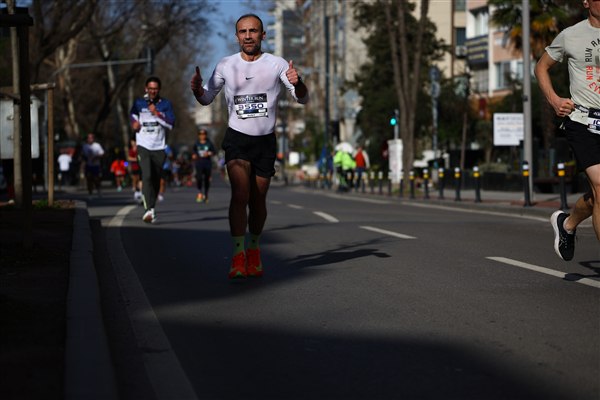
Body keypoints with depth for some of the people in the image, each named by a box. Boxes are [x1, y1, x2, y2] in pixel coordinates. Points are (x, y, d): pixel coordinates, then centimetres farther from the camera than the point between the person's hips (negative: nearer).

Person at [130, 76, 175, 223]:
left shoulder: (165, 104, 3)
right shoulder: (138, 103, 5)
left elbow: (171, 124, -6)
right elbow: (133, 115, 24)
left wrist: (157, 114, -16)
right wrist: (134, 123, 3)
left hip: (159, 148, 1)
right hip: (143, 146, -1)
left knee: (156, 181, 6)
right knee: (147, 176, -21)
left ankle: (151, 207, 25)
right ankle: (149, 210, -30)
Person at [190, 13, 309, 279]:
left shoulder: (276, 64, -1)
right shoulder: (225, 65, 2)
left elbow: (302, 99, -2)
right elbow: (206, 99, 12)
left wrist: (297, 83, -25)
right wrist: (196, 89, -11)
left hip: (266, 140, 1)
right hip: (237, 139, -1)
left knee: (258, 200, 7)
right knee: (240, 194, -18)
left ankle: (254, 249, 28)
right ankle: (238, 257, -18)